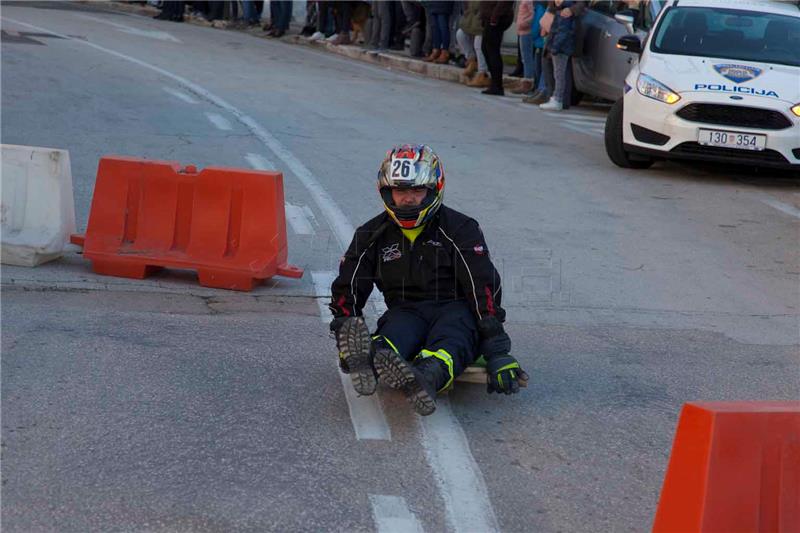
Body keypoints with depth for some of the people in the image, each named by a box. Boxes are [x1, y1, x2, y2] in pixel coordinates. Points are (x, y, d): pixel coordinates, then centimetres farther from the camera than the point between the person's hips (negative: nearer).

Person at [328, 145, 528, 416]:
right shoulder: (373, 235, 8)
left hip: (455, 309, -2)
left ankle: (424, 378, -71)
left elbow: (484, 287, -11)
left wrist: (497, 352, -21)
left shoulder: (459, 229, -3)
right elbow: (347, 289, 9)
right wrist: (347, 338, -8)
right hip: (405, 311, 2)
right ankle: (367, 361, -69)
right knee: (391, 337, -34)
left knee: (448, 344, -38)